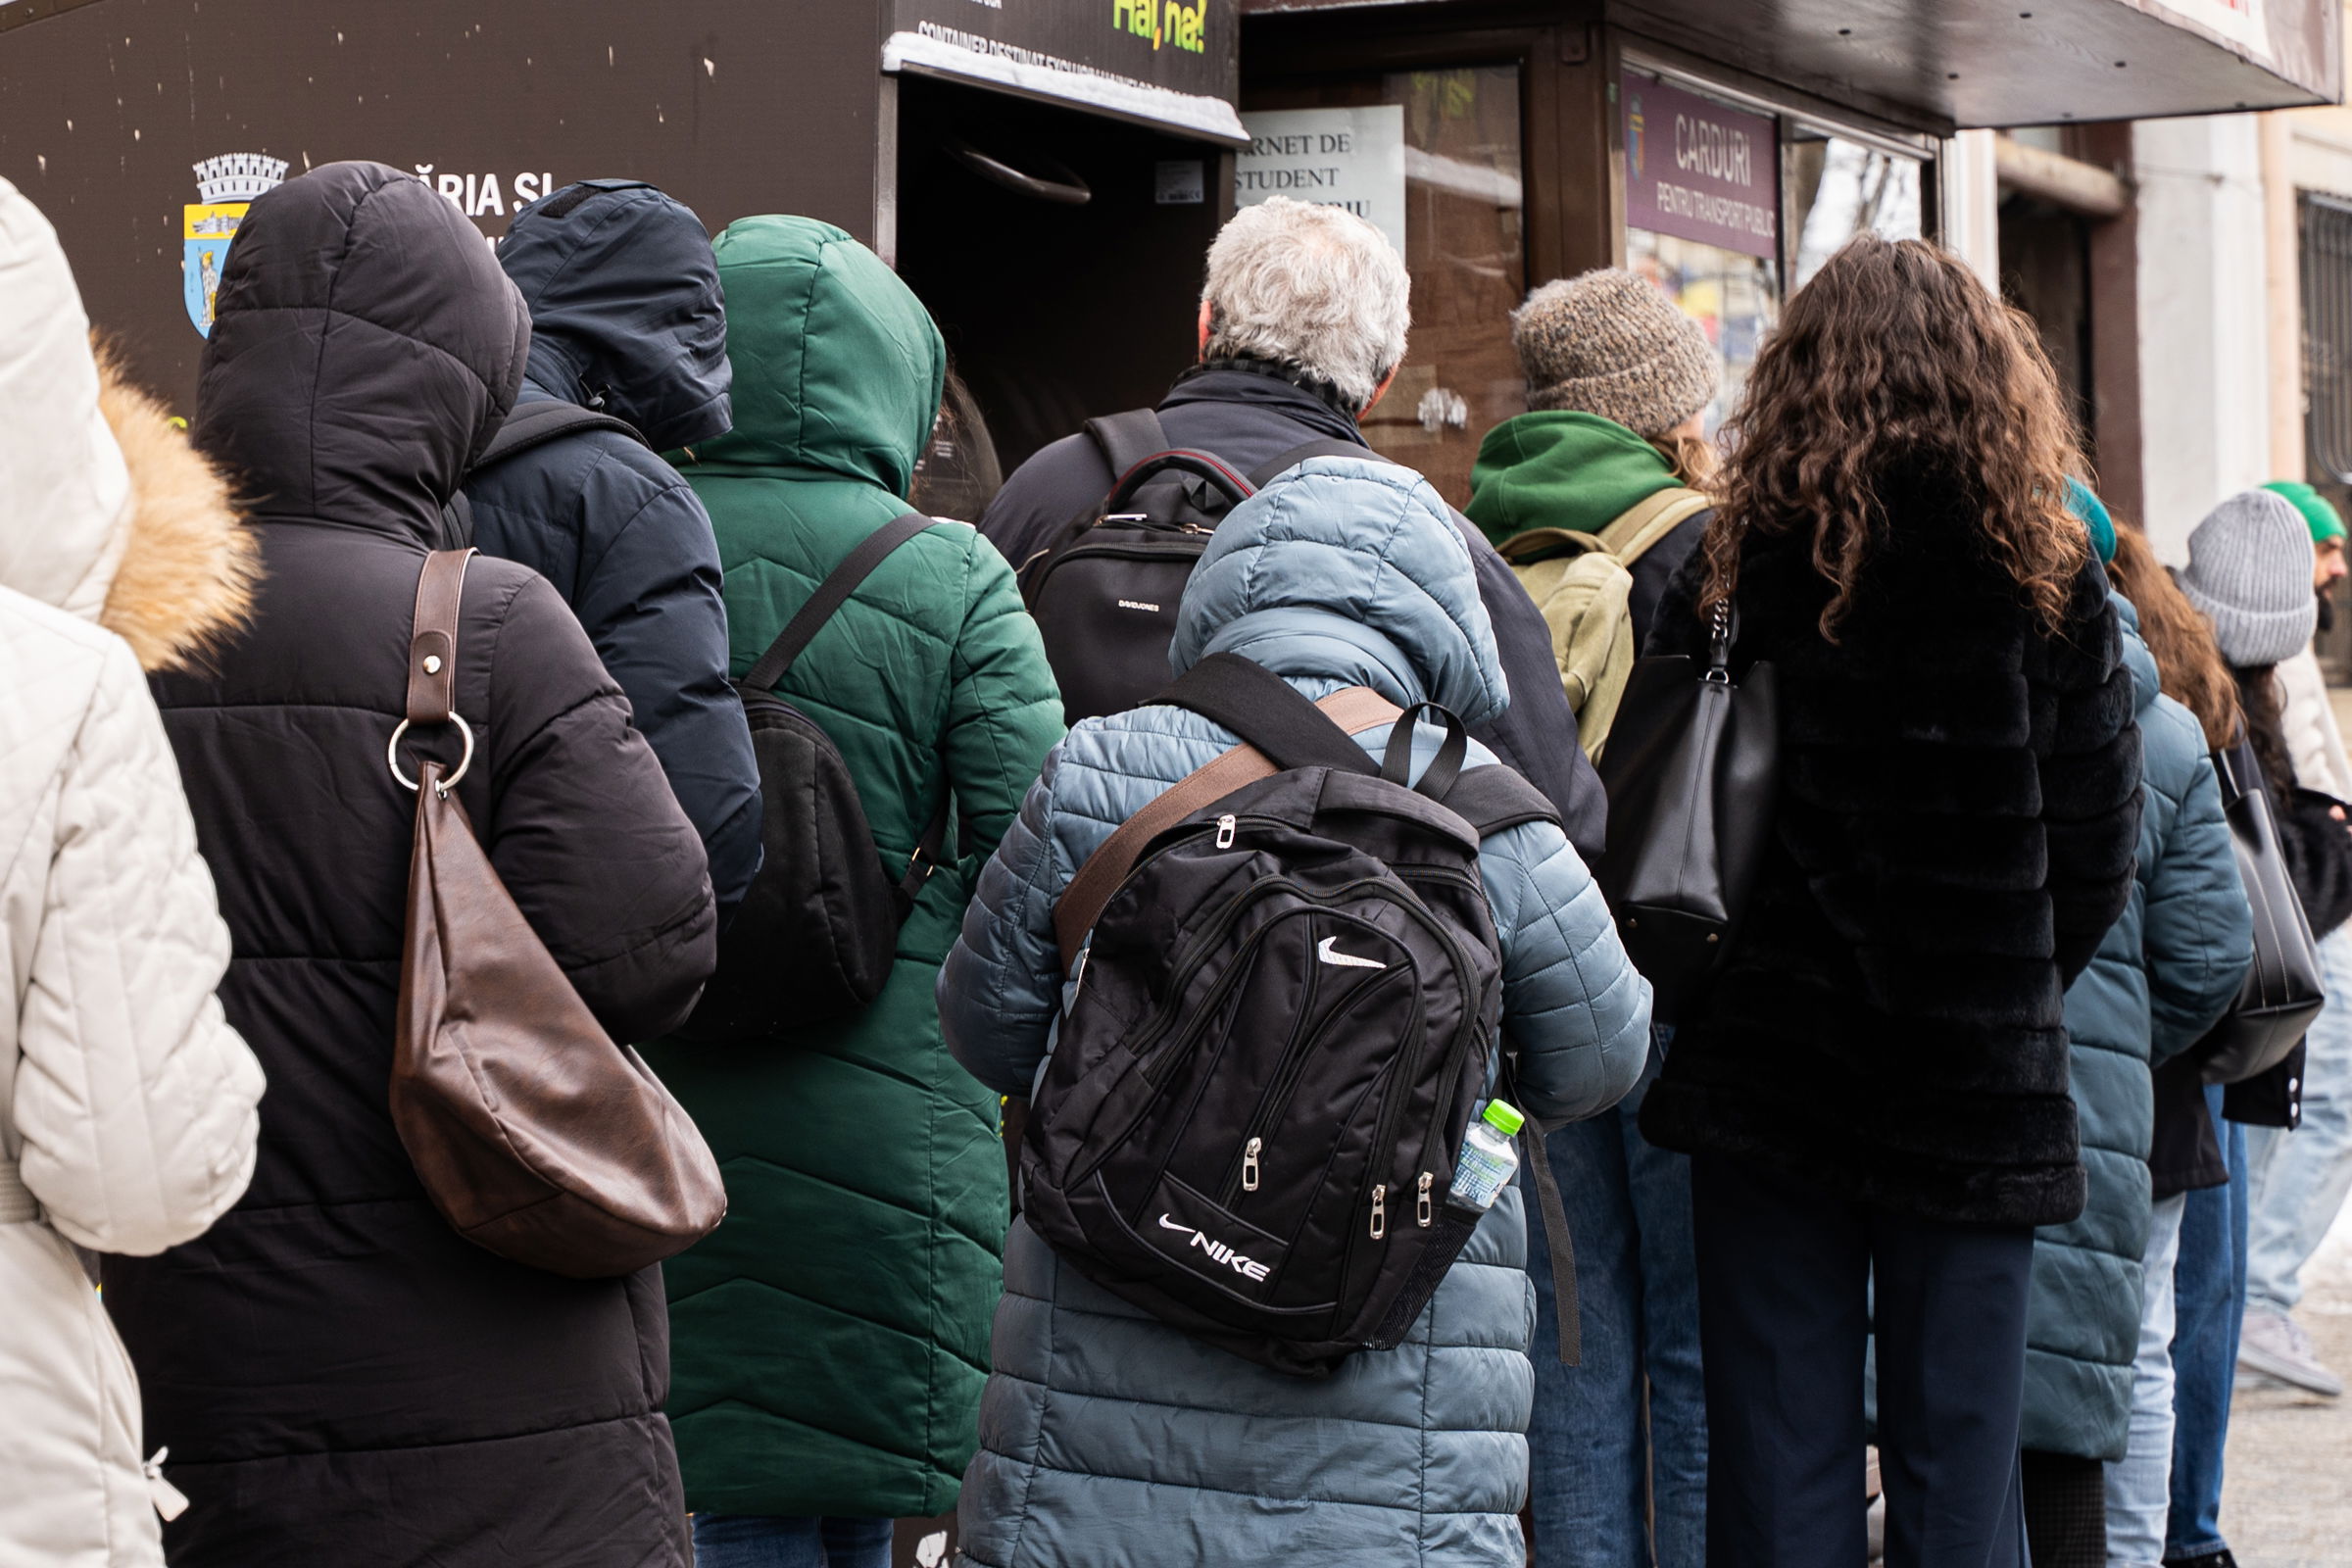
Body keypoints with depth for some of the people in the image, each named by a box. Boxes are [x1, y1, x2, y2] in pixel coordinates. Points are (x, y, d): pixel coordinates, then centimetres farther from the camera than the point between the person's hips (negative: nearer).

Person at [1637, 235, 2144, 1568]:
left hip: (1770, 1066, 1)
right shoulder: (2046, 580, -5)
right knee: (1958, 1458, 6)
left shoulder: (1732, 575, -4)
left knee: (1777, 1461, 7)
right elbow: (2100, 844, -1)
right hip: (1980, 1086, 0)